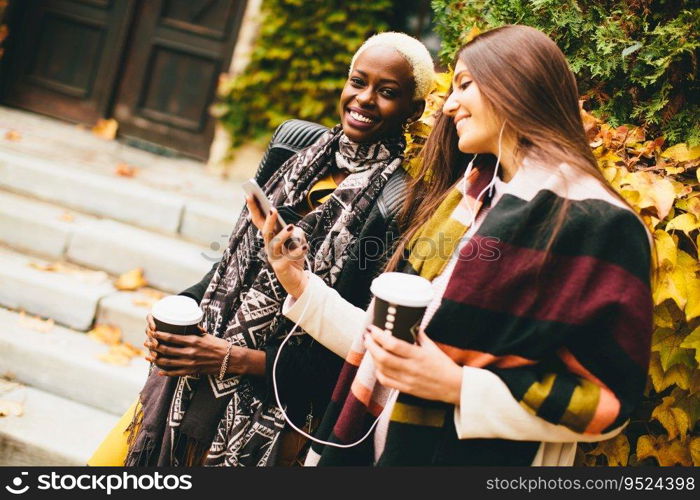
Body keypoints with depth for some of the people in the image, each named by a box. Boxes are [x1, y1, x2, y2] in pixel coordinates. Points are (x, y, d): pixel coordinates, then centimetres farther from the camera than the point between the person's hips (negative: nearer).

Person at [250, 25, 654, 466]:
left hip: (474, 455, -6)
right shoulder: (464, 196, 7)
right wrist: (302, 286, 2)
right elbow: (391, 344, 9)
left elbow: (608, 398, -15)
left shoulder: (597, 224, -14)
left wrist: (459, 387, -21)